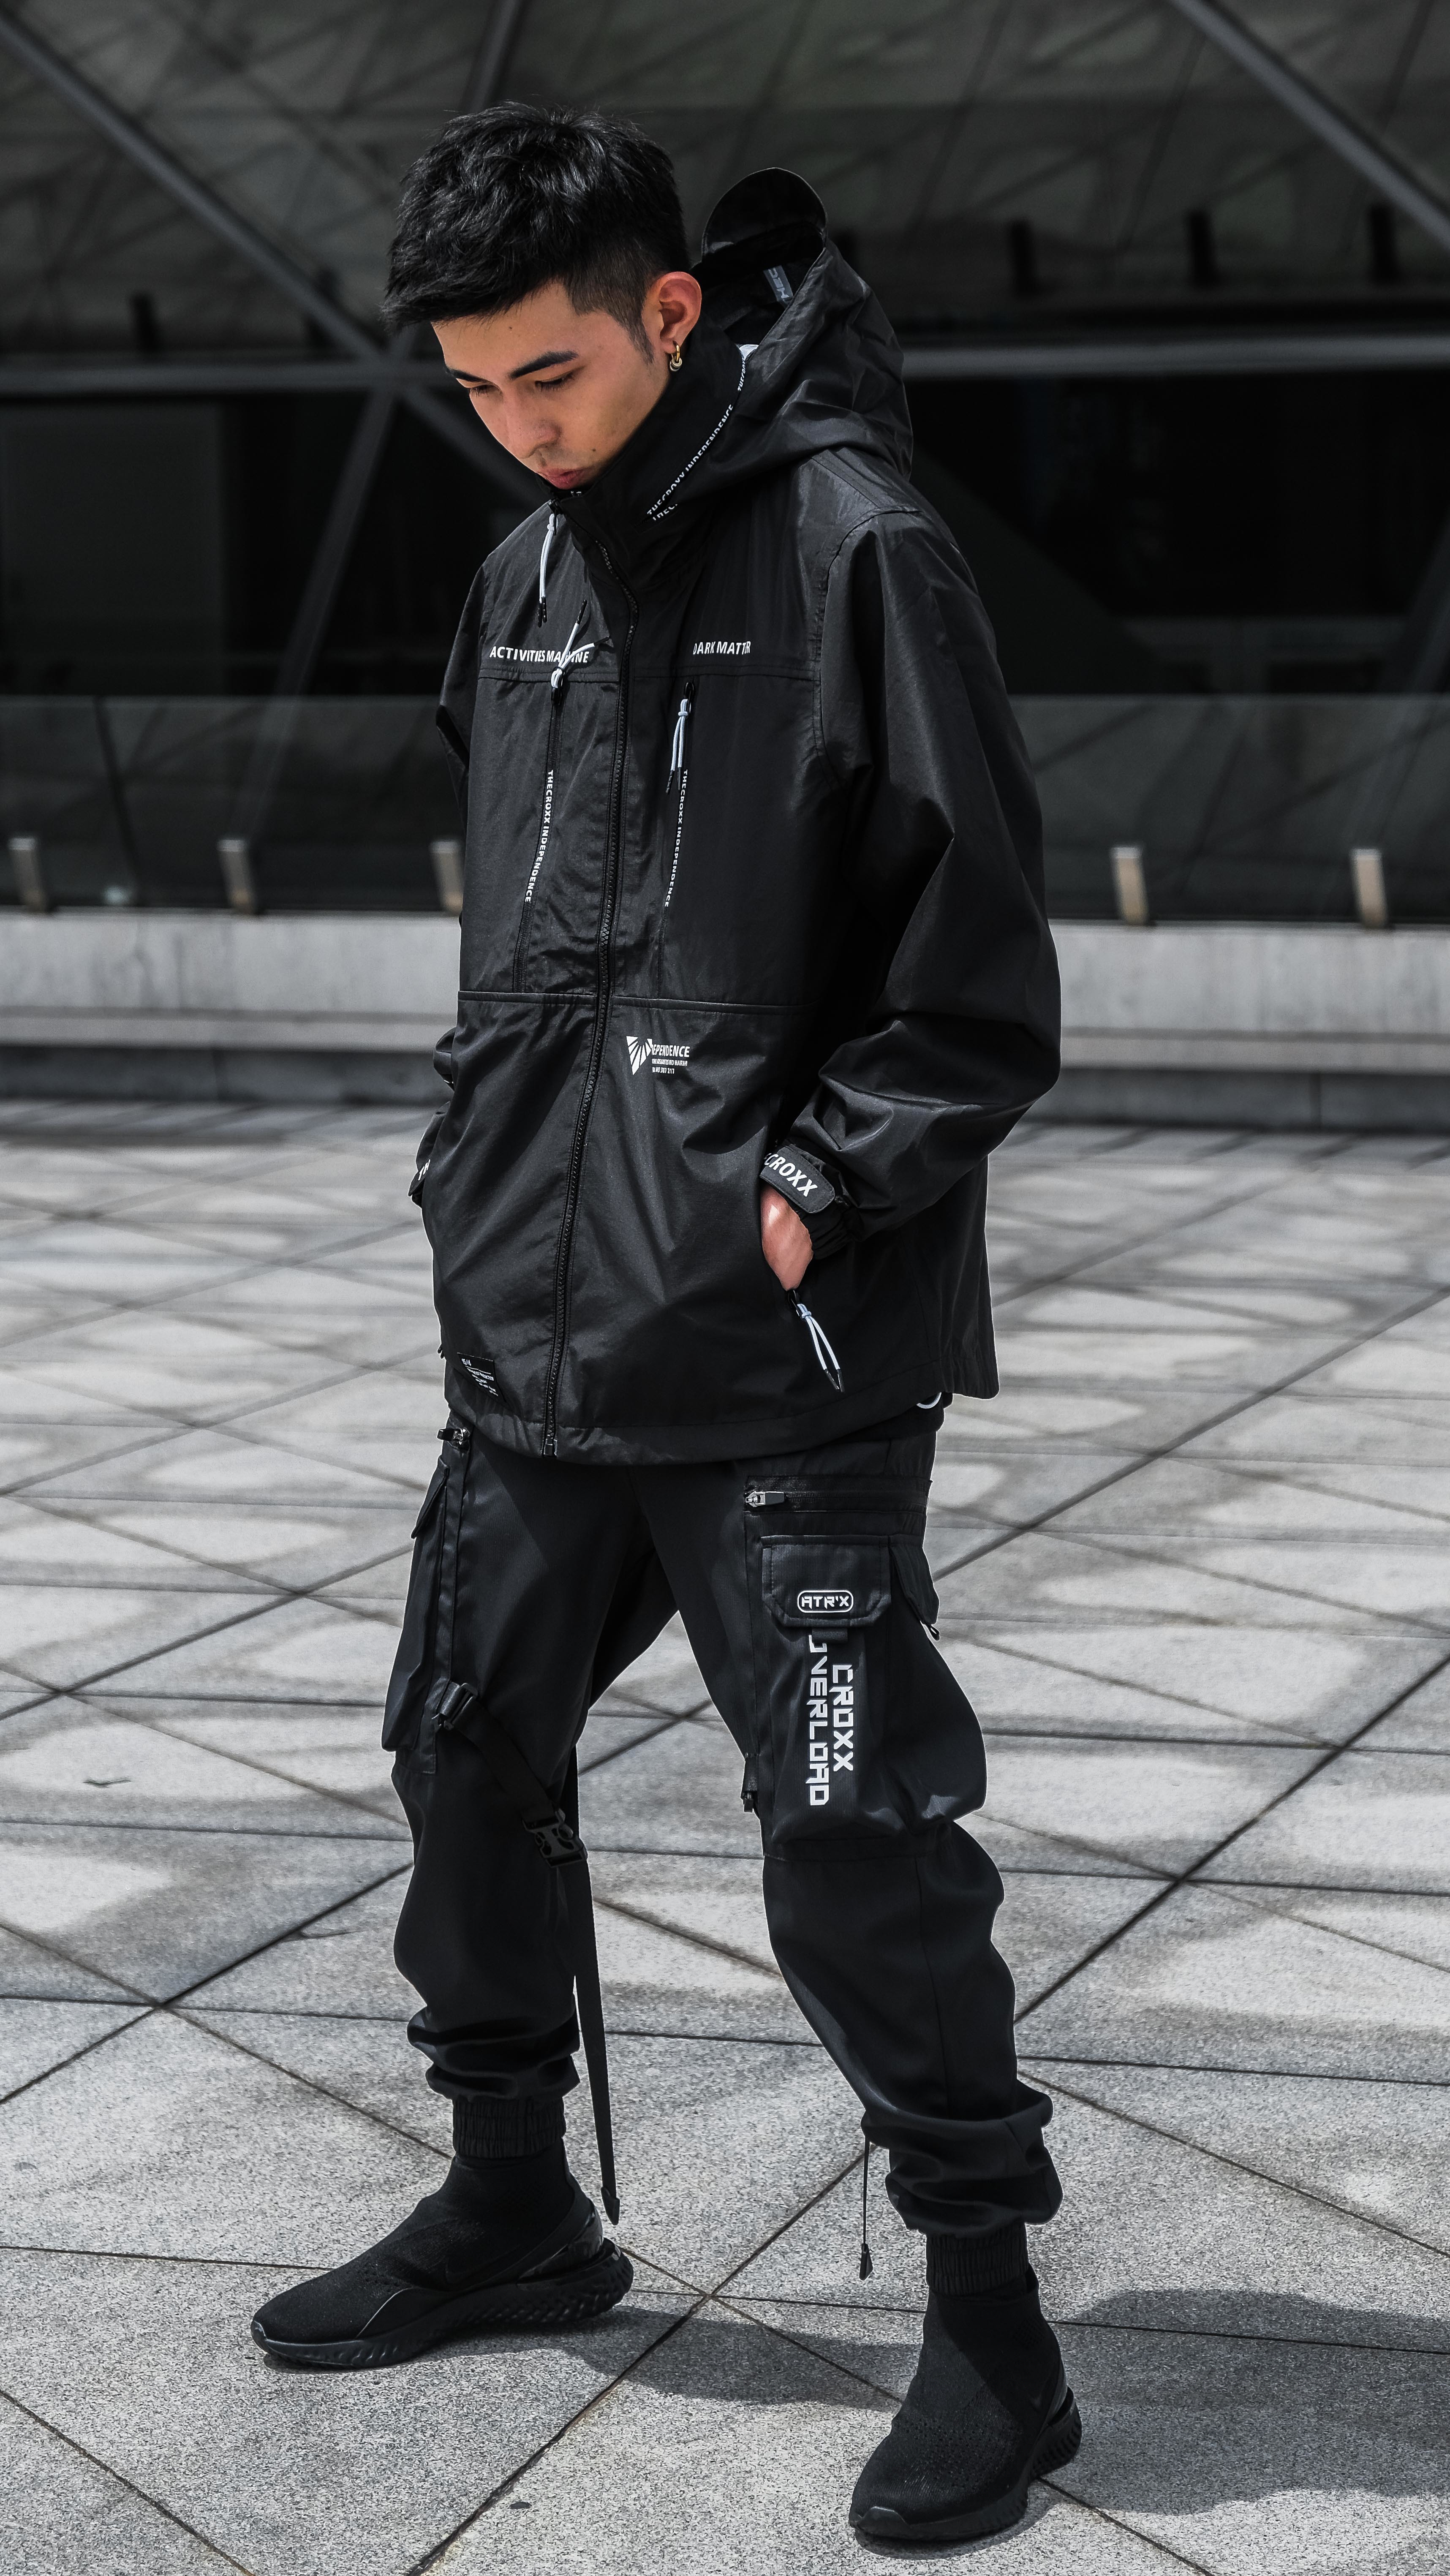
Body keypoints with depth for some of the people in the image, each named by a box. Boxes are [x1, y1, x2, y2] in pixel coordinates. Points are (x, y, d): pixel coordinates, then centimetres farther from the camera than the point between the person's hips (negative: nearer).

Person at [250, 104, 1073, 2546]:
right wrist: (480, 1191, 13)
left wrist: (815, 1192, -16)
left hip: (788, 1364, -8)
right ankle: (514, 2200, 35)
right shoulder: (528, 576, 12)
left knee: (856, 1835, -4)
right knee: (469, 1748, 16)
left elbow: (980, 976, -11)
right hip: (535, 1337, 8)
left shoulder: (853, 546, -9)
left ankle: (987, 2298, 13)